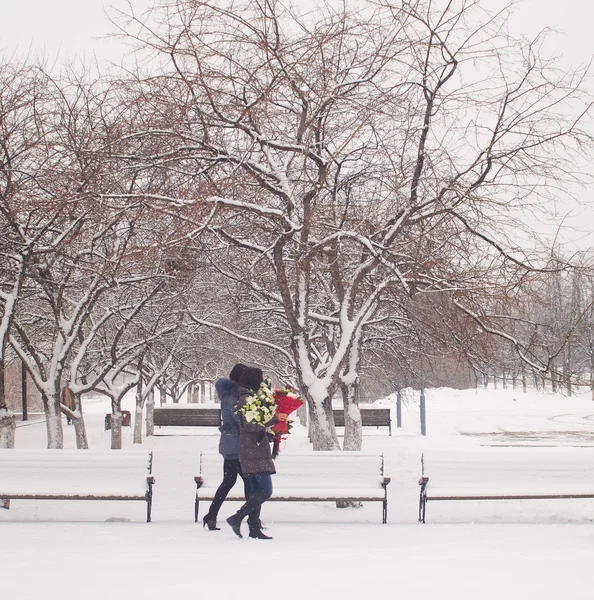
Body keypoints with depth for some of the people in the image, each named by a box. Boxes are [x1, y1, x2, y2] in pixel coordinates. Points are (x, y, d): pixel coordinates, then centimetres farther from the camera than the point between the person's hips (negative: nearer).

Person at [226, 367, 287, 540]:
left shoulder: (251, 398, 19)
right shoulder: (245, 399, -12)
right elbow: (250, 425, -22)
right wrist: (274, 418, -18)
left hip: (255, 452, 10)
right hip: (254, 453, -10)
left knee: (256, 491, 10)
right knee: (265, 491, -12)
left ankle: (254, 529, 12)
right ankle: (237, 518, -10)